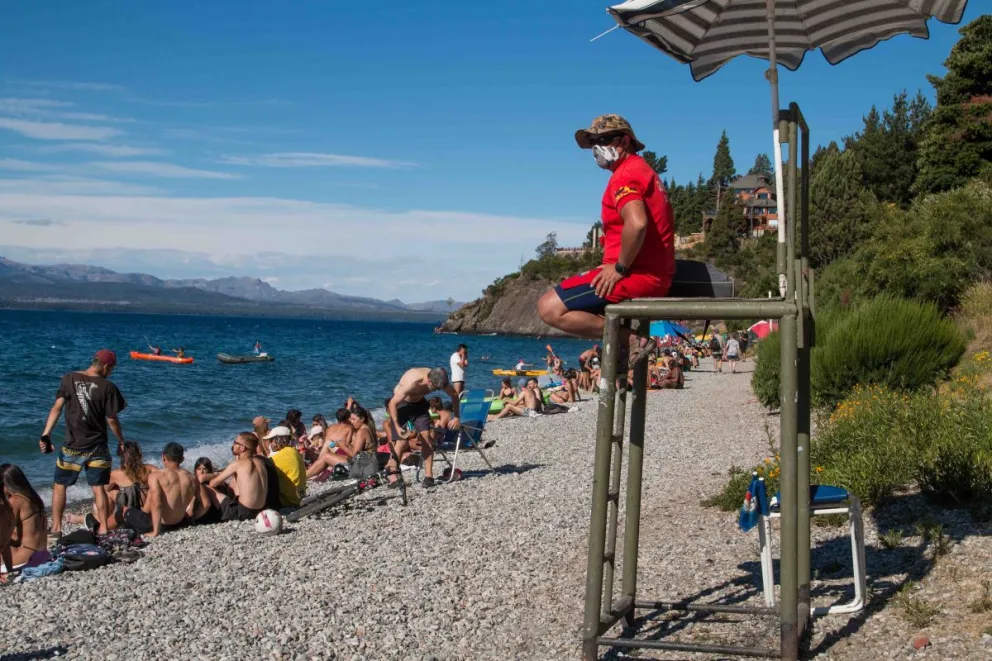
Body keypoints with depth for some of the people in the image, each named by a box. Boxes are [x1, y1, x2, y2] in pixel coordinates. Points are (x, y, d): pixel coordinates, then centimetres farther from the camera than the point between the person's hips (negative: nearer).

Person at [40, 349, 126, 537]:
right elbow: (112, 419, -6)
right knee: (98, 488, 7)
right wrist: (121, 441, 6)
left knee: (59, 486, 13)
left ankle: (56, 528, 12)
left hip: (72, 446, 1)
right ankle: (103, 528, 8)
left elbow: (57, 407, -5)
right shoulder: (107, 387, -8)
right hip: (97, 447, -1)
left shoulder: (69, 379, -3)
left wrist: (46, 434, -2)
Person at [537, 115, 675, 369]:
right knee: (565, 293, 28)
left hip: (636, 275, -11)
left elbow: (636, 223, -32)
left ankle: (629, 339, -14)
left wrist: (620, 267, -19)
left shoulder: (625, 175, -13)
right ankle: (623, 340, 9)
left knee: (549, 307, -13)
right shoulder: (643, 170, 21)